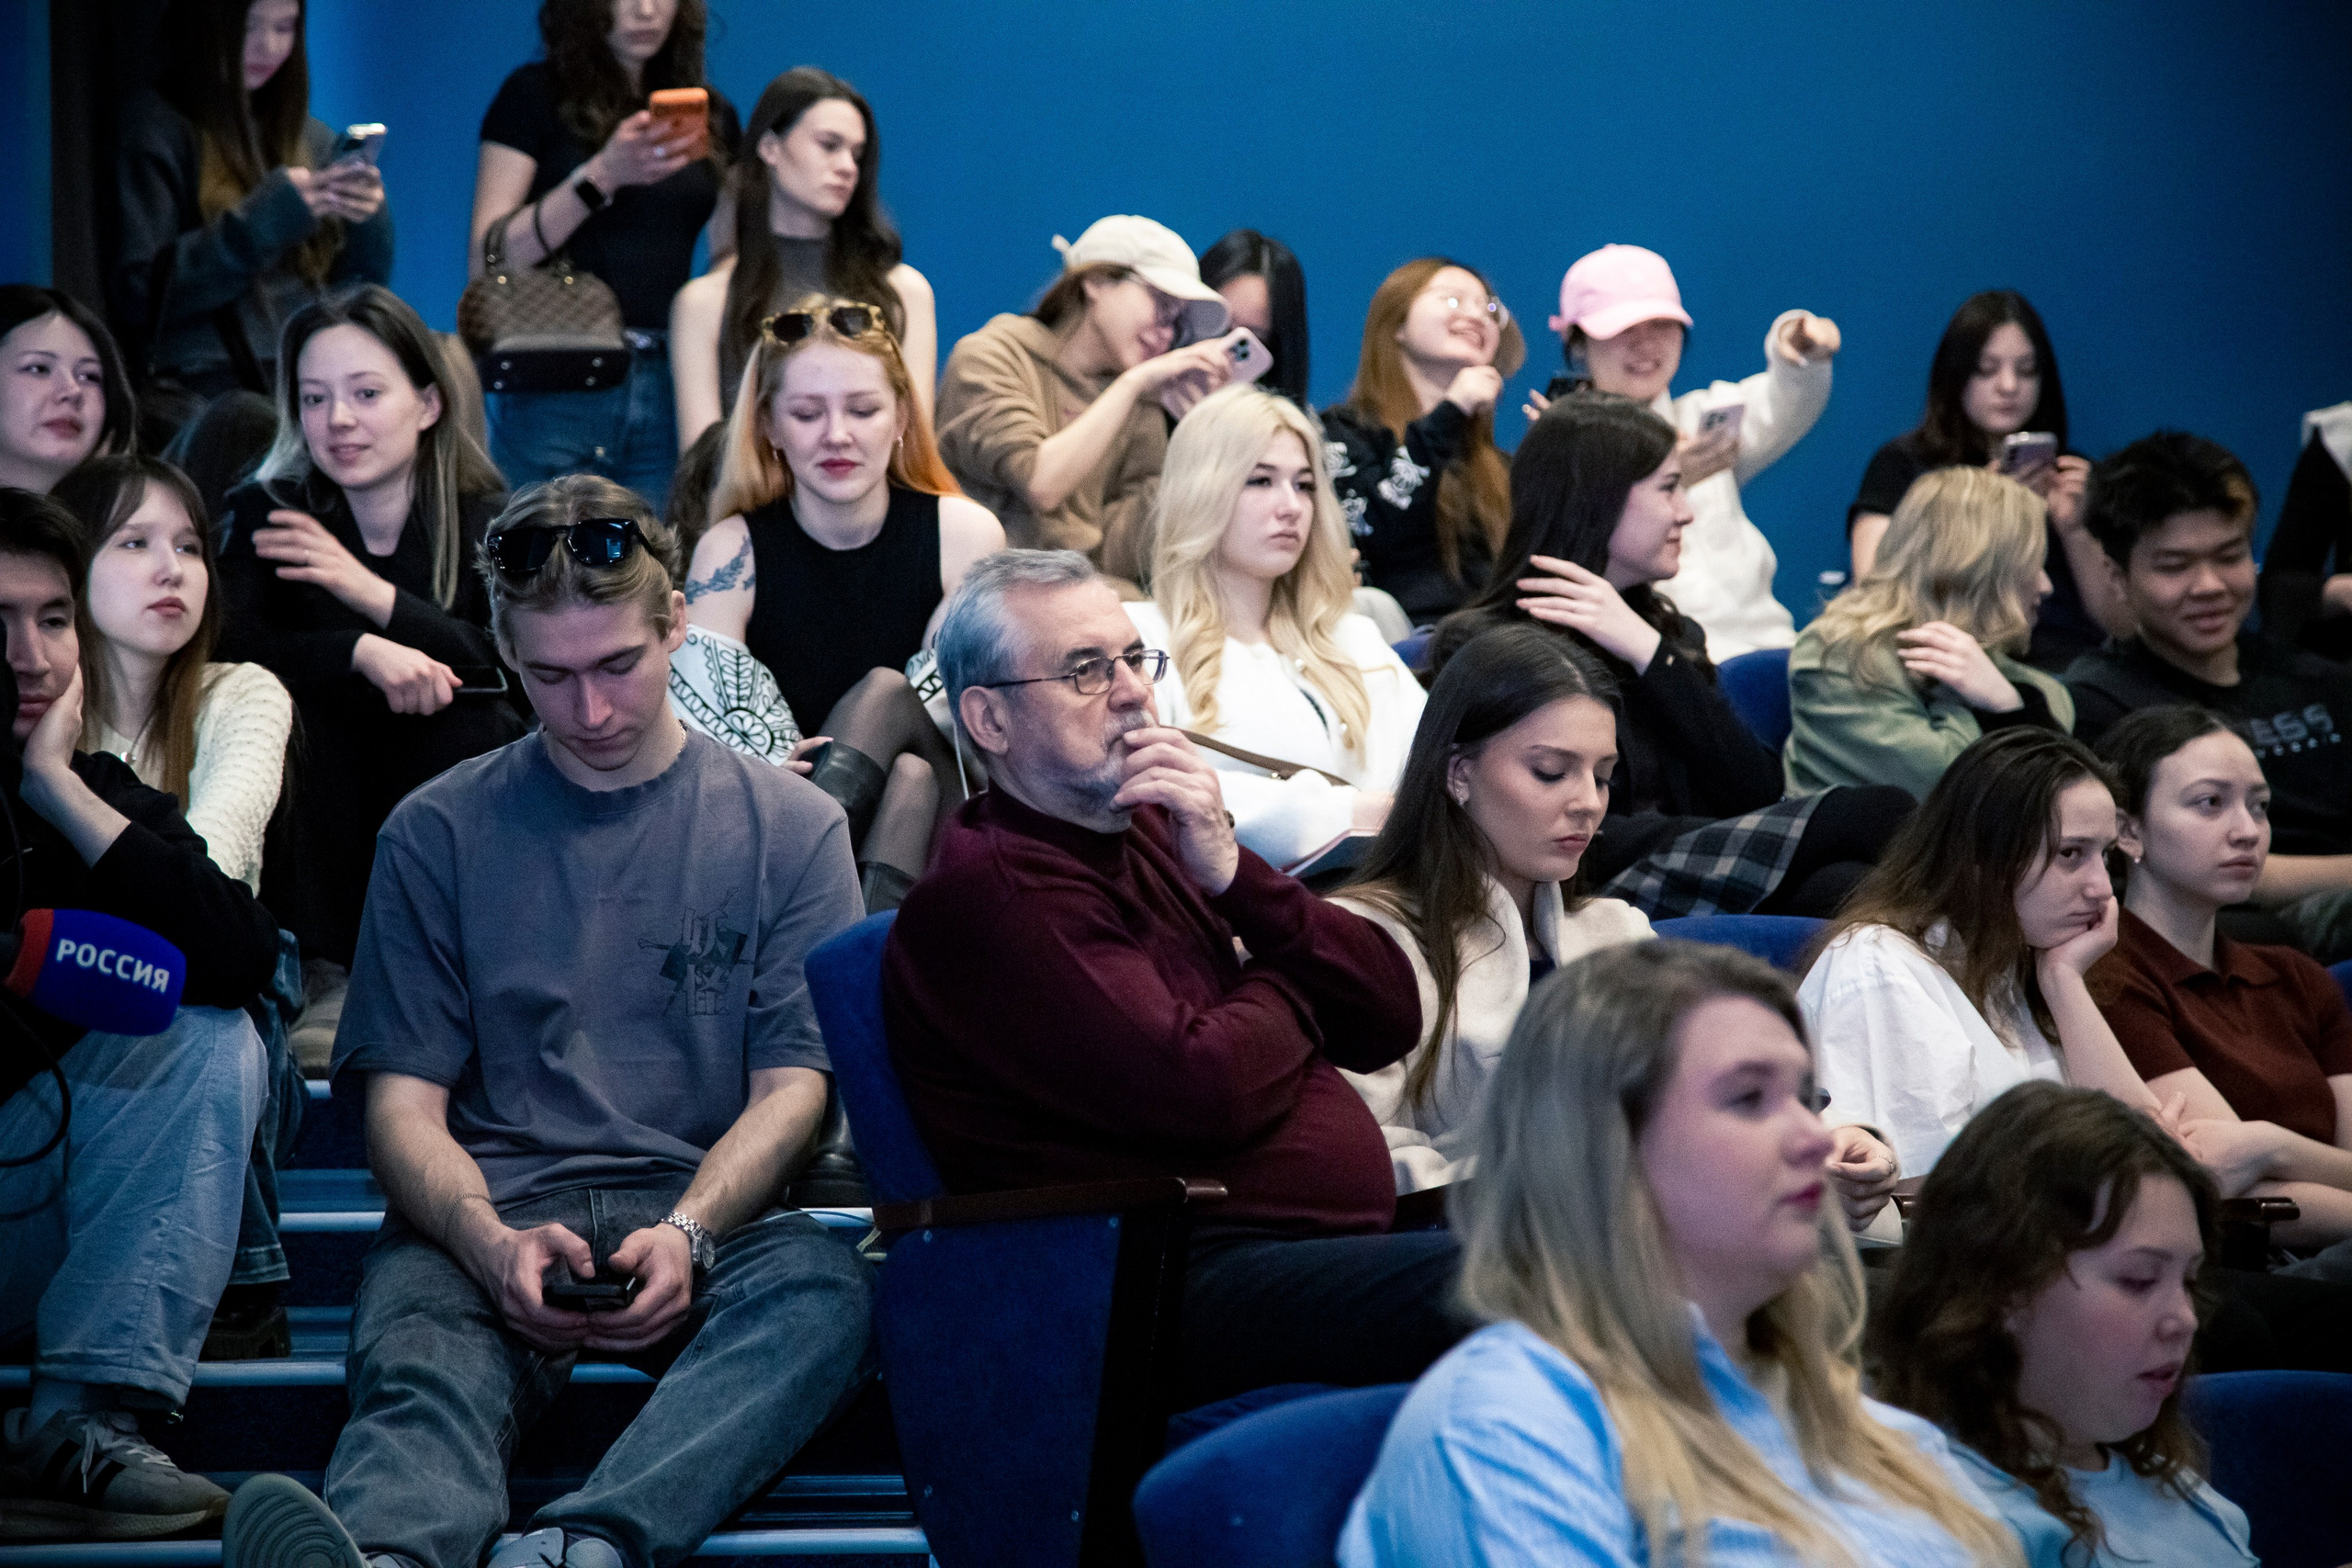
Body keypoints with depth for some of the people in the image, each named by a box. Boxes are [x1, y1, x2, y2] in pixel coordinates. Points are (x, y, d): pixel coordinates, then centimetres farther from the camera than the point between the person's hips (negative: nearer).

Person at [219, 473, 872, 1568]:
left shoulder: (790, 828, 14)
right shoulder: (439, 833, 15)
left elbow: (793, 1085, 7)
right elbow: (404, 1101, 8)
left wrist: (686, 1232, -16)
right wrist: (492, 1241, -16)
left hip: (709, 1212, 0)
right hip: (487, 1215, 0)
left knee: (821, 1290, -36)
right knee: (418, 1354, -36)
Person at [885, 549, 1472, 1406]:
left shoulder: (1160, 837, 20)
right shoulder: (987, 893, -8)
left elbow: (1391, 1020, 13)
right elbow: (1205, 1088, -18)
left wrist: (1230, 873, -2)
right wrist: (1286, 987, 5)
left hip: (1348, 1241, 9)